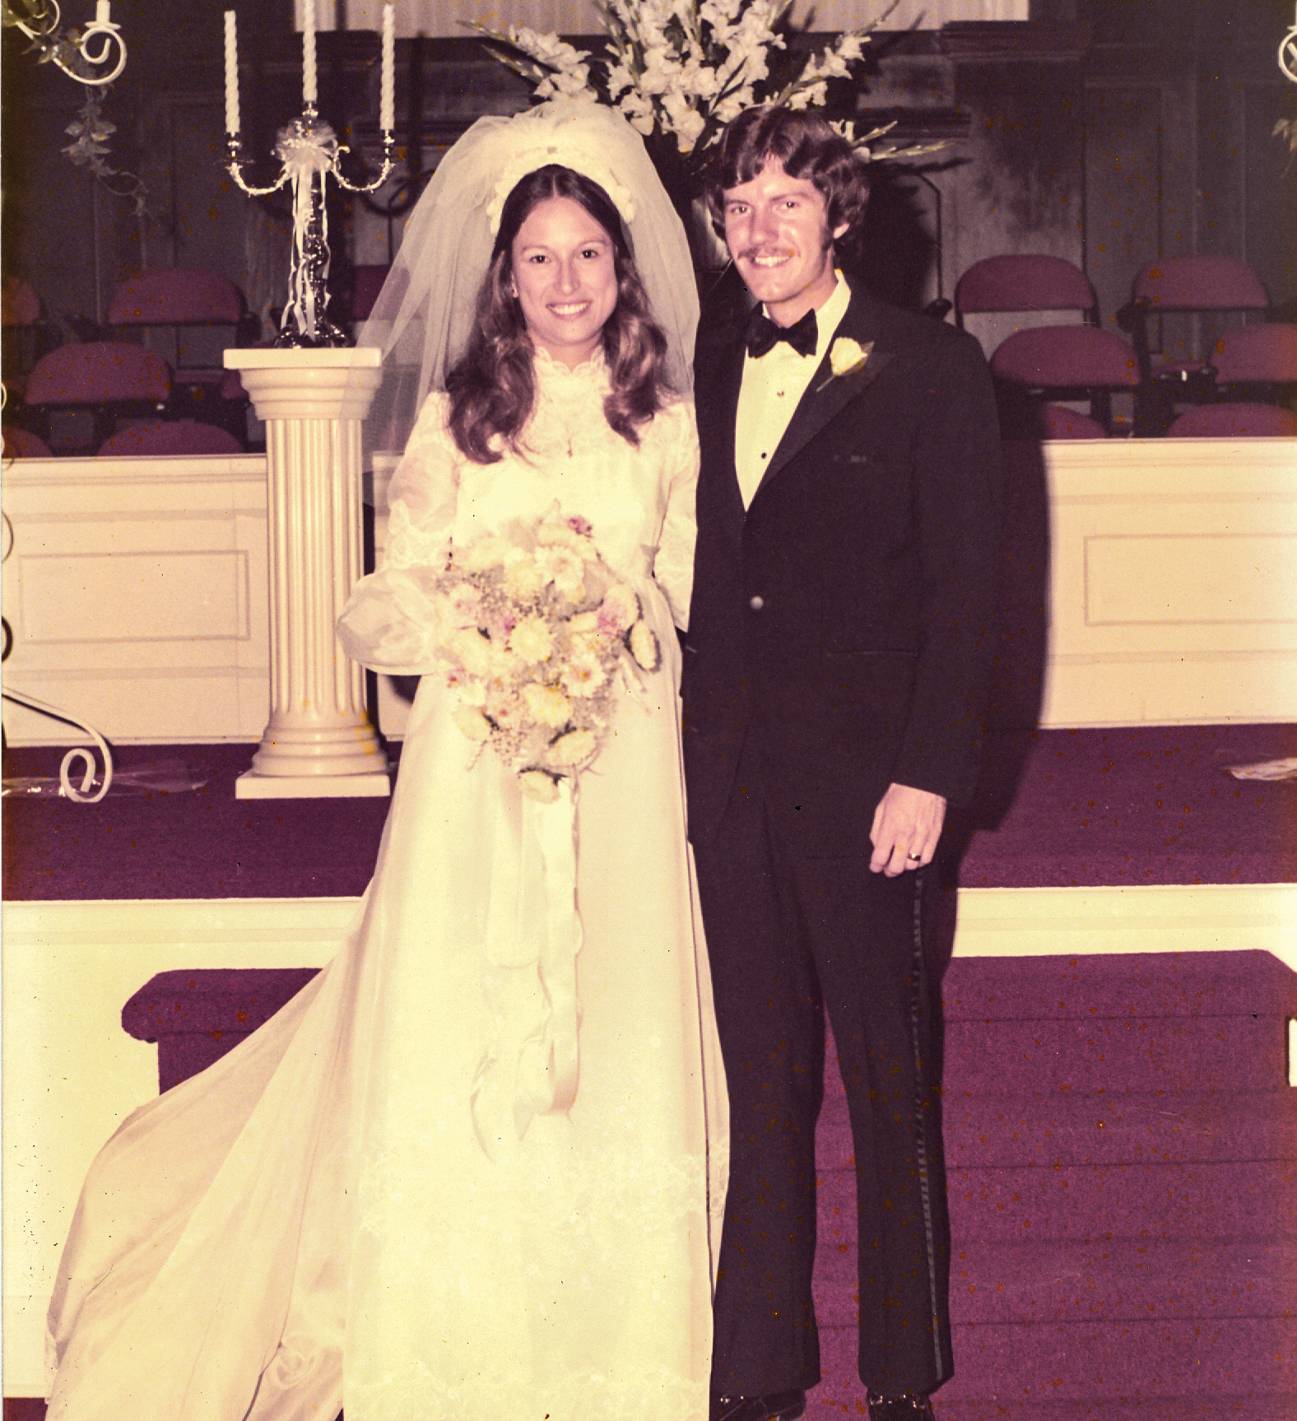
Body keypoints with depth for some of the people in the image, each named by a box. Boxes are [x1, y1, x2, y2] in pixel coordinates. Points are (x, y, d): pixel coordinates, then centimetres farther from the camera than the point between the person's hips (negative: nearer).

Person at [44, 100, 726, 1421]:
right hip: (474, 758, 0)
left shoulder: (666, 424, 7)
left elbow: (692, 597, 11)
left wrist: (623, 620, -9)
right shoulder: (453, 415, 6)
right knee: (453, 1047, -2)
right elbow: (387, 604, 4)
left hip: (619, 766, 1)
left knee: (613, 1049, 2)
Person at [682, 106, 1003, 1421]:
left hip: (864, 781, -4)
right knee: (758, 1082, 12)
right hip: (728, 781, 4)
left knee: (889, 1081, 6)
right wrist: (677, 748, 6)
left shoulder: (931, 368, -3)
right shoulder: (705, 373, 11)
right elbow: (692, 575, 13)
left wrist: (927, 777, -13)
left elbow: (964, 585, -7)